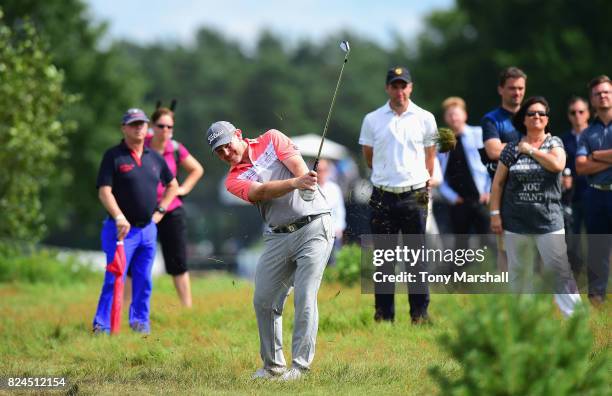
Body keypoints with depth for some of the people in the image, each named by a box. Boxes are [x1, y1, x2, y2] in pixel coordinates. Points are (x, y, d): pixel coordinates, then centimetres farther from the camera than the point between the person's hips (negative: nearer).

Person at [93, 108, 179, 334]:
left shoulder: (154, 157, 12)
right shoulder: (114, 156, -4)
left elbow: (172, 185, 27)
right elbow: (104, 191, -11)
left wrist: (160, 211, 15)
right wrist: (119, 217, -24)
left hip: (148, 229, 5)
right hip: (123, 229, -5)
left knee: (144, 281, 10)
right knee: (115, 279, -10)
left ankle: (140, 322, 21)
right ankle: (102, 327, -8)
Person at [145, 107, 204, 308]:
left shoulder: (176, 149, 1)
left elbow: (197, 170, 18)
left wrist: (183, 189, 6)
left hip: (172, 211, 2)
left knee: (178, 264, 4)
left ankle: (188, 308, 10)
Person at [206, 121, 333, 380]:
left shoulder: (272, 139, 6)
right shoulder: (234, 181, 6)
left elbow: (298, 166, -10)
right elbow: (262, 191, -15)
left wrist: (307, 186, -34)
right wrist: (295, 182, -34)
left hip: (314, 226, -4)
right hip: (278, 236, 4)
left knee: (305, 298, -11)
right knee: (263, 301, 3)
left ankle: (300, 366, -8)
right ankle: (273, 365, 18)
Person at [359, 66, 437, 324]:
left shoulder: (425, 119, 6)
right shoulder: (372, 120, 6)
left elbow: (430, 155, 14)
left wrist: (423, 182, 9)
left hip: (415, 196, -1)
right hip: (383, 196, 1)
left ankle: (420, 313, 3)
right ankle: (383, 313, 8)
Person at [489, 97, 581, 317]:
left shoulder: (554, 143, 4)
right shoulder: (512, 148, 5)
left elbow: (557, 165, -19)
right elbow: (498, 183, 7)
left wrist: (531, 150, -9)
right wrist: (495, 214, 0)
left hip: (548, 219, -1)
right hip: (515, 221, 2)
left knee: (560, 269, -8)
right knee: (516, 271, 8)